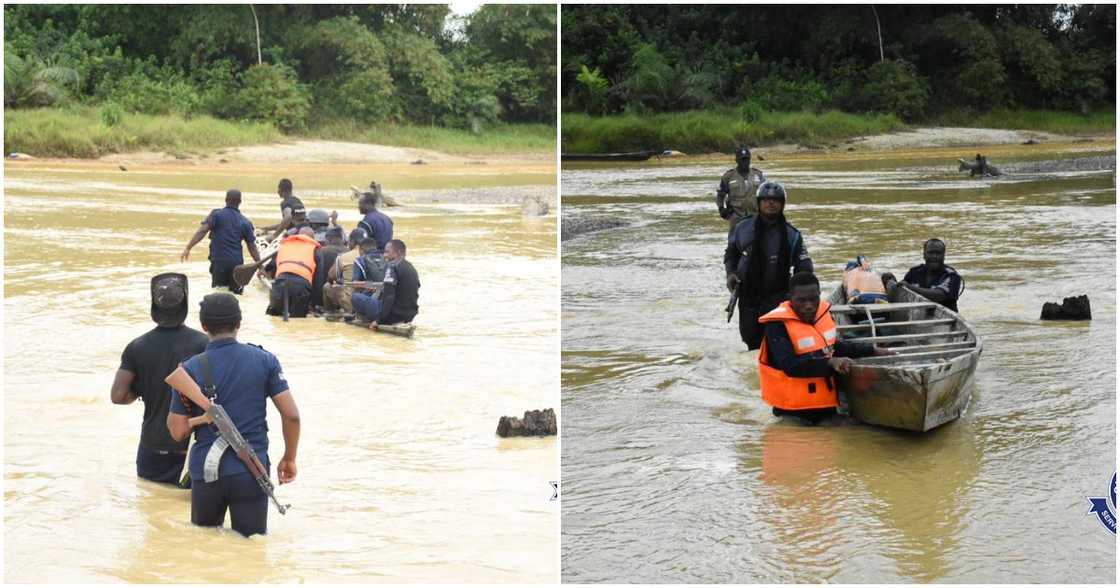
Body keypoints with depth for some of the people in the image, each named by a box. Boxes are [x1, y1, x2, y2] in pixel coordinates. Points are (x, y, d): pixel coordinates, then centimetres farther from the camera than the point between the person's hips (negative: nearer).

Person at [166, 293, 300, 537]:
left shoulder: (190, 369, -4)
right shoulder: (265, 361, -1)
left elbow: (178, 431, -3)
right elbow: (291, 415, -3)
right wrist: (289, 459, 10)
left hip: (207, 471, 0)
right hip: (252, 470, 0)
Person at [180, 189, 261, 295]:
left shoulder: (216, 214, 1)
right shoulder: (245, 222, 7)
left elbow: (202, 231, -11)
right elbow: (252, 247, 9)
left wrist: (188, 248, -11)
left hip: (219, 260, -1)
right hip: (237, 262, 2)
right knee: (237, 290, 14)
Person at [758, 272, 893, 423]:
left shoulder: (821, 313, 4)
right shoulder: (778, 325, -19)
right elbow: (790, 365, -30)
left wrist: (871, 350, 18)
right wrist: (830, 363, -35)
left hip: (826, 406, 7)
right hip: (794, 412, -7)